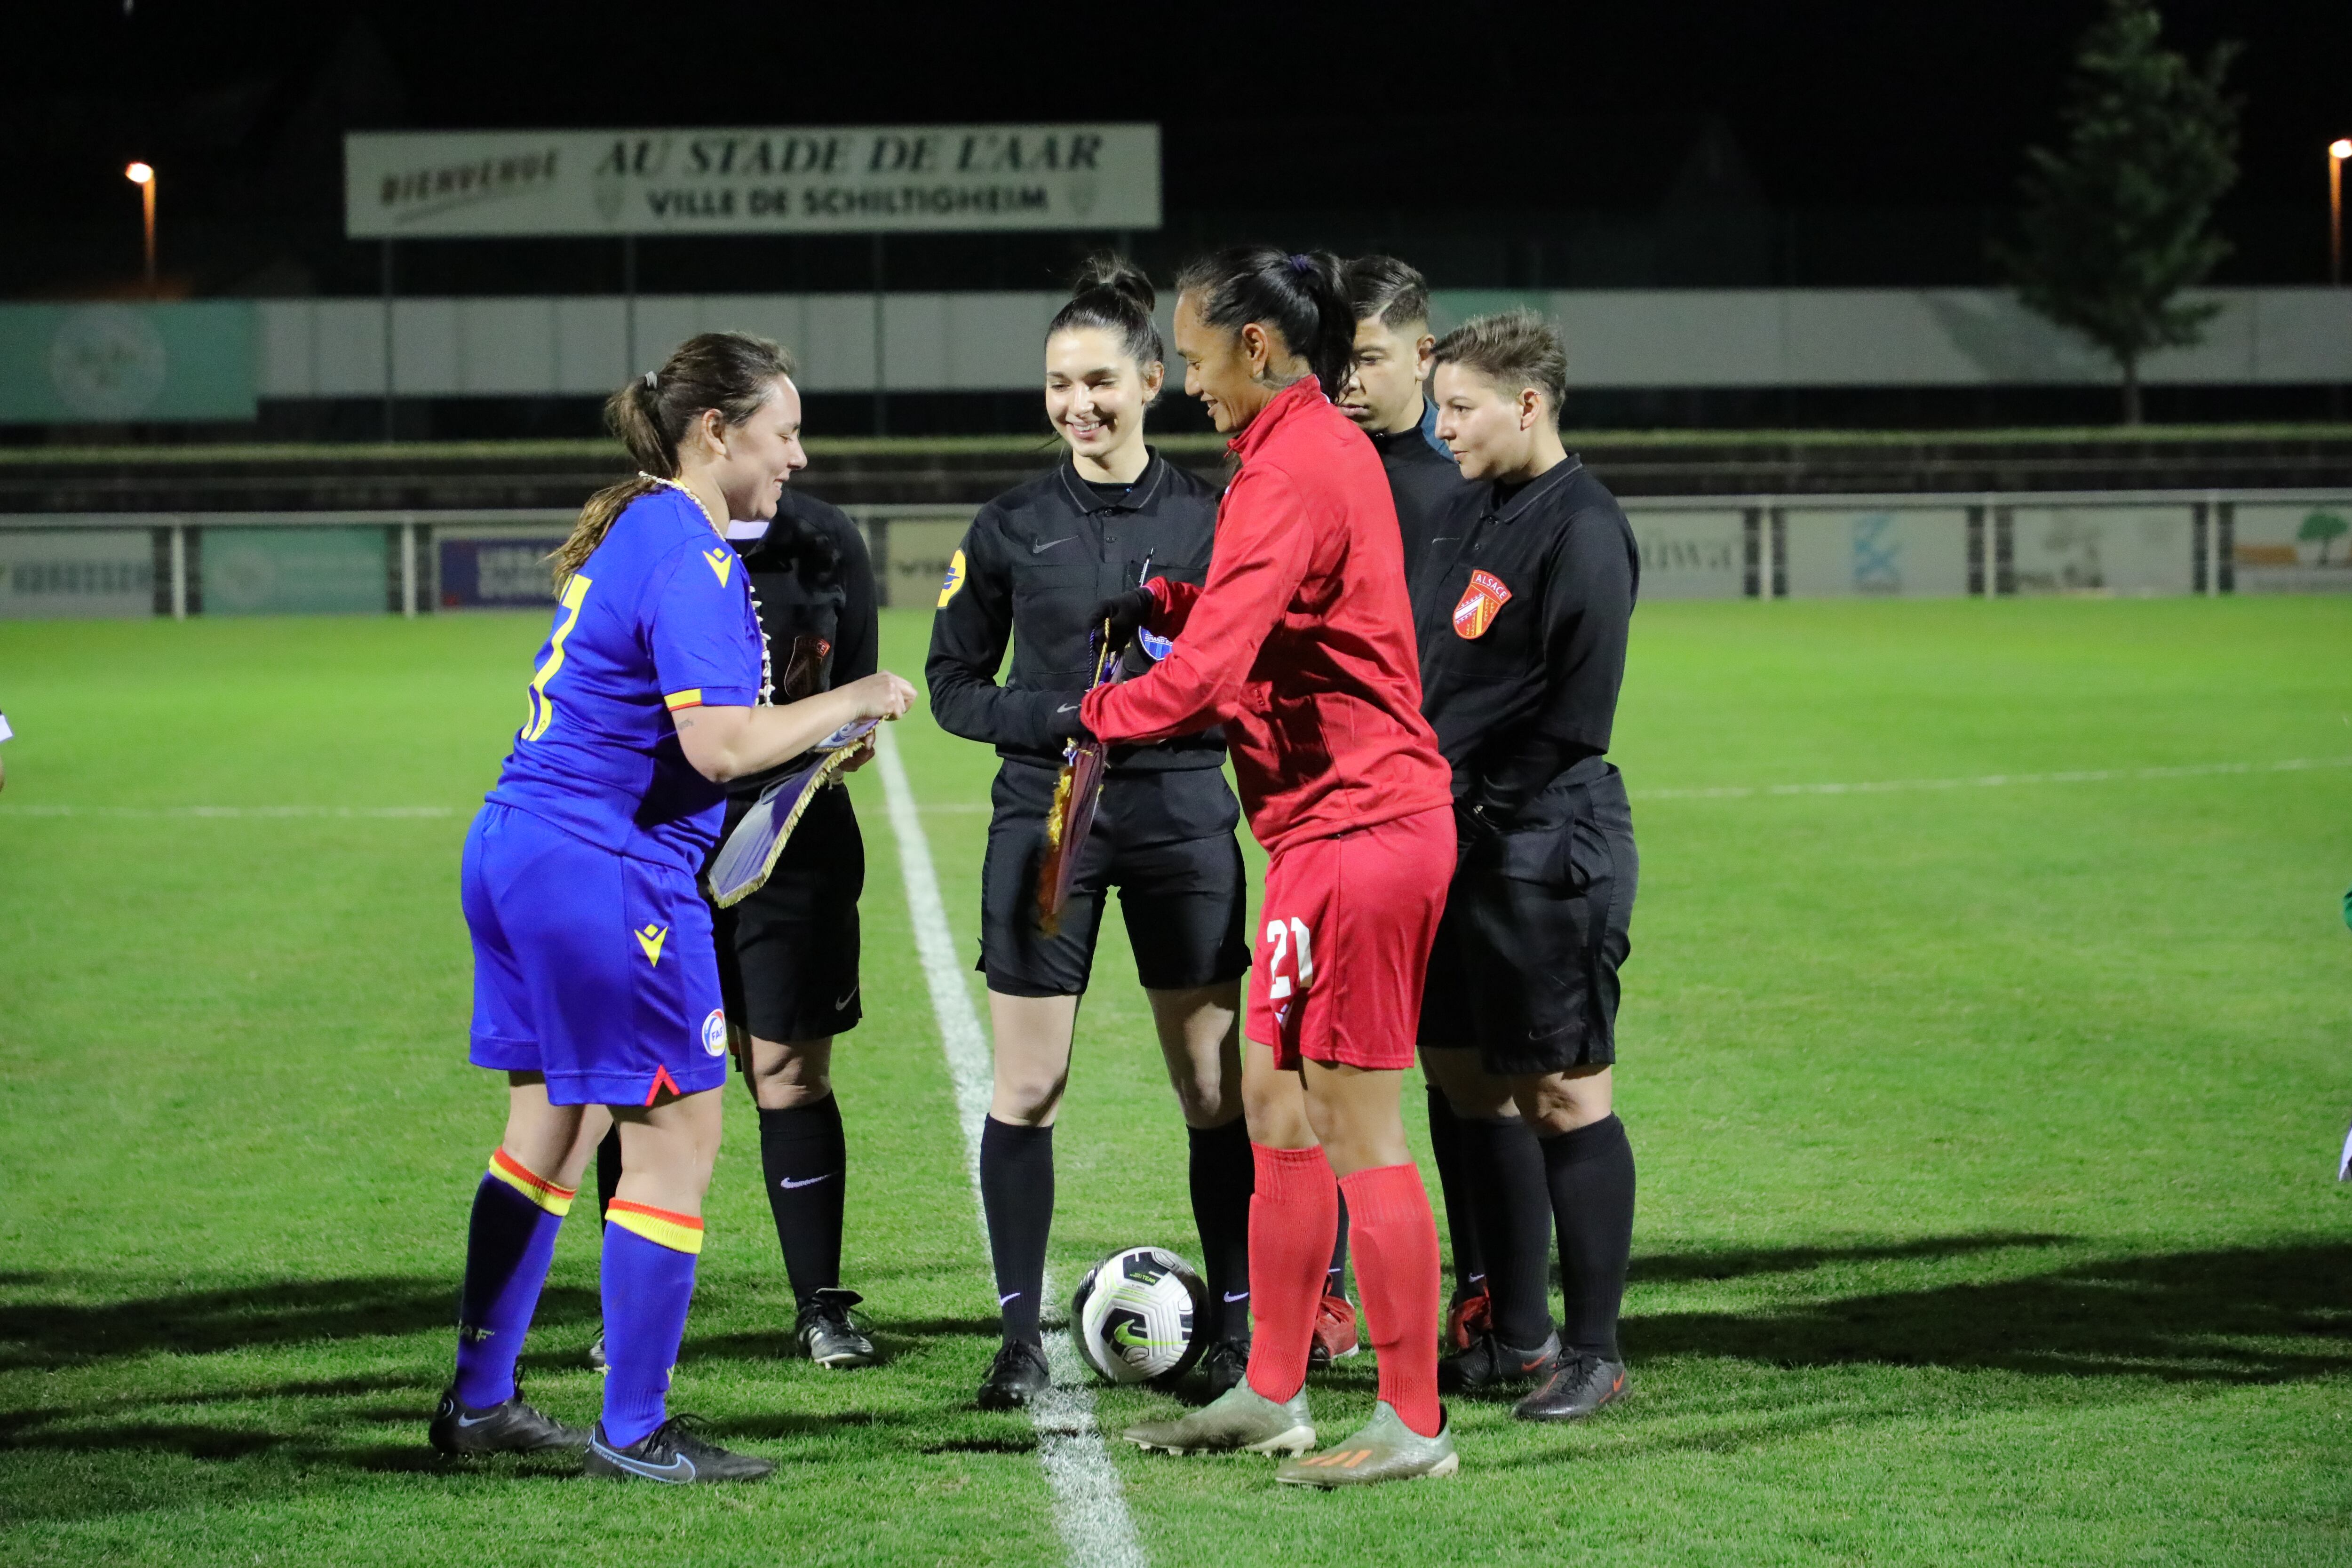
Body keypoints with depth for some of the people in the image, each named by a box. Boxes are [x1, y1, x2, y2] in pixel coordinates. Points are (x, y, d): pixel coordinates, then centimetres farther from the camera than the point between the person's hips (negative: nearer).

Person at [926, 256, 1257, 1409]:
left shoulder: (1208, 518, 2)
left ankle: (1235, 1327, 13)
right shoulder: (1013, 526, 2)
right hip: (1045, 822, 0)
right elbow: (953, 682, 6)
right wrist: (1056, 717, -12)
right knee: (1026, 1088, 0)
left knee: (1215, 1089, 2)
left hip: (1183, 822, 0)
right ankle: (1021, 1335, 11)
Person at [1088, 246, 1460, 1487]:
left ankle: (1412, 1424, 0)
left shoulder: (1291, 471, -17)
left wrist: (1089, 718, -8)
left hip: (1352, 828, -10)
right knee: (1275, 1106, 15)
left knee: (1357, 1131, -5)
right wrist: (1160, 604, 9)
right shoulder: (1325, 445, 14)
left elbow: (1208, 673, -23)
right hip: (1347, 821, 10)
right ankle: (1272, 1395, 22)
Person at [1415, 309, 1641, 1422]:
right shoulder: (1483, 515, 13)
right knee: (1471, 1078, 13)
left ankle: (1594, 1354, 3)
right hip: (1462, 849, 9)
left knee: (1564, 1096, -4)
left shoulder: (1582, 531, -14)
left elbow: (1575, 720, -18)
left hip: (1550, 850, -9)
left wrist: (1470, 790, -15)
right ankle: (1518, 1336, 23)